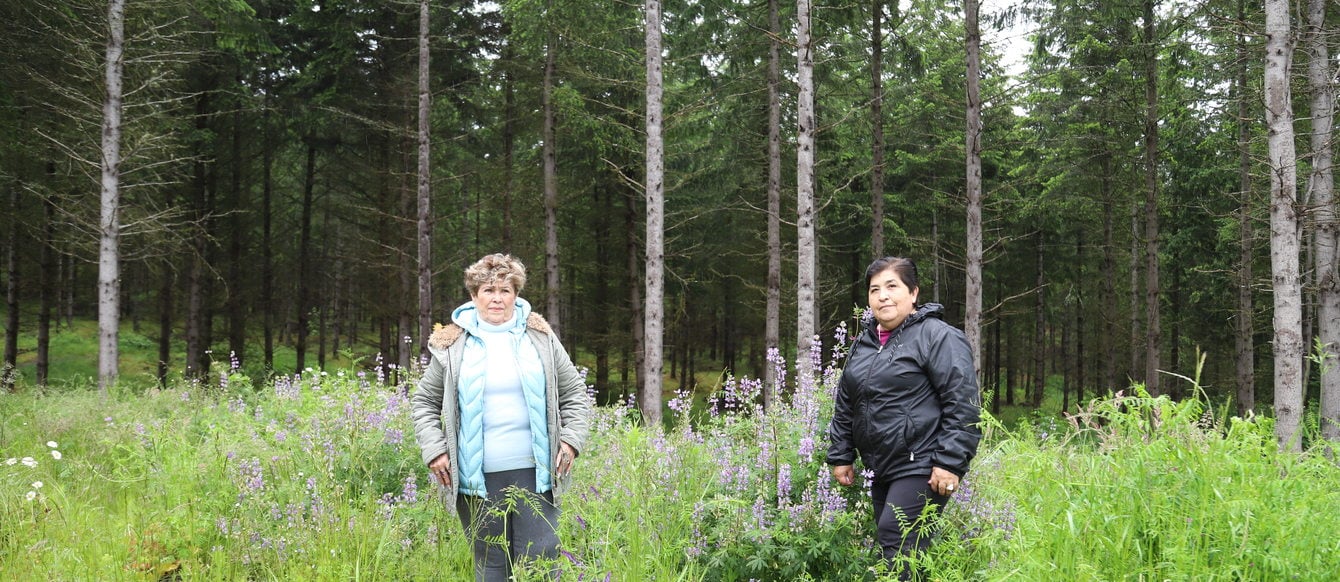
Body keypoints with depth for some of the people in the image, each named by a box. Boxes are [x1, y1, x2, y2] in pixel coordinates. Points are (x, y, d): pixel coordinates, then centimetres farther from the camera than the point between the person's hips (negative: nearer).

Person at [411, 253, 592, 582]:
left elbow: (575, 395, 14)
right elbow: (424, 403, 13)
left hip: (534, 474, 0)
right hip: (477, 478, 0)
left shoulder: (540, 338, 8)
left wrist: (571, 440, 1)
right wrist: (434, 450, 1)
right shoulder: (452, 345, 6)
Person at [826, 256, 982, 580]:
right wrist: (840, 456, 17)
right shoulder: (863, 344, 14)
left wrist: (951, 462, -20)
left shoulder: (937, 337, -9)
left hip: (923, 469, -8)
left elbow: (964, 405, -15)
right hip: (882, 469, 8)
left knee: (897, 543, -16)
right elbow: (845, 406, 22)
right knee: (889, 545, 9)